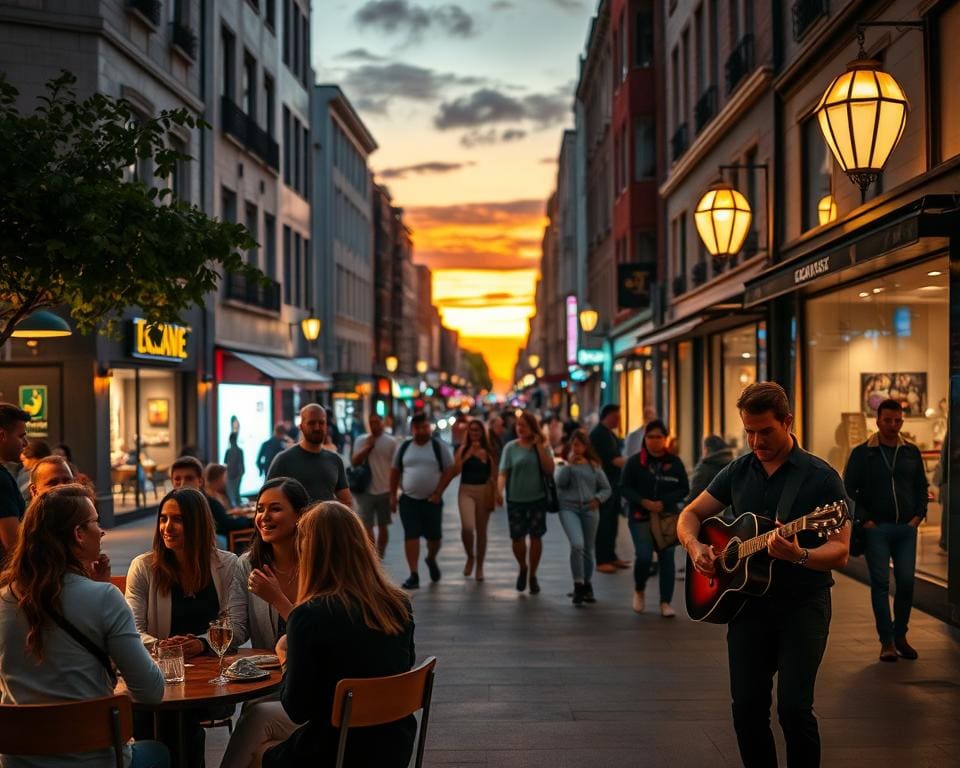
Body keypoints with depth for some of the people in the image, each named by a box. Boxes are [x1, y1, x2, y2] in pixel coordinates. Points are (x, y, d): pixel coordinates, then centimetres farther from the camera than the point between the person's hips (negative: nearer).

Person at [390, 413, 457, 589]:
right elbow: (395, 471, 11)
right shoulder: (404, 447, 5)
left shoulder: (439, 447, -2)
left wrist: (438, 493, -11)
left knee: (434, 535, 5)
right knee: (411, 536, -4)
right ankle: (414, 575, -1)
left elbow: (450, 471, -4)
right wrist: (393, 495, 5)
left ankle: (431, 560, 37)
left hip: (431, 500, -1)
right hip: (409, 500, 1)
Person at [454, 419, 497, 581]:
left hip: (484, 491, 1)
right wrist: (469, 453, -12)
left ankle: (479, 566, 21)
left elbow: (493, 476, 4)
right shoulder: (463, 449, 3)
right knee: (467, 527, -18)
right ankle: (470, 557, 10)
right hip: (466, 491, -1)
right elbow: (456, 470, -9)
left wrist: (492, 497, -1)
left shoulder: (488, 451, 3)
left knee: (481, 530, 7)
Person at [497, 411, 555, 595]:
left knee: (535, 537, 5)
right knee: (517, 538, 1)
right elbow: (503, 472, -5)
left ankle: (532, 576, 22)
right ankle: (522, 568, 29)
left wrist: (539, 446, -14)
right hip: (515, 500, 0)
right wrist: (499, 491, -23)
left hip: (537, 499, 0)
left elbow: (550, 470, -10)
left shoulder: (543, 446, 1)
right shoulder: (511, 447, -1)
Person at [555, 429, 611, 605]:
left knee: (588, 549, 9)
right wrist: (569, 464, -13)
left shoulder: (594, 465, 8)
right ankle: (578, 585, -11)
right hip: (569, 508, -2)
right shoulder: (565, 464, 5)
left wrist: (598, 499, -7)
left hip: (590, 509, 2)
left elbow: (606, 488, 11)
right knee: (577, 545, -23)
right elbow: (560, 483, -11)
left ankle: (586, 584, 29)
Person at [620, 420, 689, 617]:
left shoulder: (675, 462, 4)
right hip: (640, 517, -1)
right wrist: (643, 501, -16)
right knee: (644, 556, -14)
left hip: (668, 517, 2)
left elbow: (684, 489, 4)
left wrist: (664, 502, -12)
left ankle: (666, 602, 9)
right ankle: (639, 590, 15)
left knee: (667, 558, -2)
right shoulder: (634, 461, 1)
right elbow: (624, 488, 0)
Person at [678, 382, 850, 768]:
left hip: (803, 602, -4)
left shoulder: (821, 477, -7)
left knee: (794, 706, -11)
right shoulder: (738, 472, 8)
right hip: (746, 602, 4)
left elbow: (840, 552, -12)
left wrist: (799, 556, -32)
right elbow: (691, 514, 14)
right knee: (747, 706, 3)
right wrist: (694, 546, -8)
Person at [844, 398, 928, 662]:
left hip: (906, 528, 3)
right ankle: (887, 641, 3)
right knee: (880, 583, -2)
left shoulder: (912, 452, 11)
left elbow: (922, 487, 17)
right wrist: (864, 519, -7)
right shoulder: (862, 453, 1)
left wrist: (918, 515, 4)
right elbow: (849, 489, 0)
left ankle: (900, 635, 16)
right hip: (876, 528, -3)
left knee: (906, 582, 0)